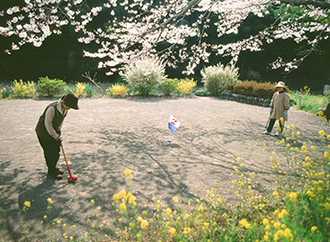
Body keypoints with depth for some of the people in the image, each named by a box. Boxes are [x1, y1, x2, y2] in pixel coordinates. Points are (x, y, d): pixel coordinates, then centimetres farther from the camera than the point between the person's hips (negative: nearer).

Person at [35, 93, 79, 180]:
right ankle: (51, 171, 14)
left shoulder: (65, 108, -7)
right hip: (44, 131, -7)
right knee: (49, 151, -3)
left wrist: (59, 129, 2)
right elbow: (47, 124, -27)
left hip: (53, 130, 8)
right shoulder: (52, 108, -32)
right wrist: (56, 137, -21)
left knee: (56, 150, 11)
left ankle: (53, 168, 30)